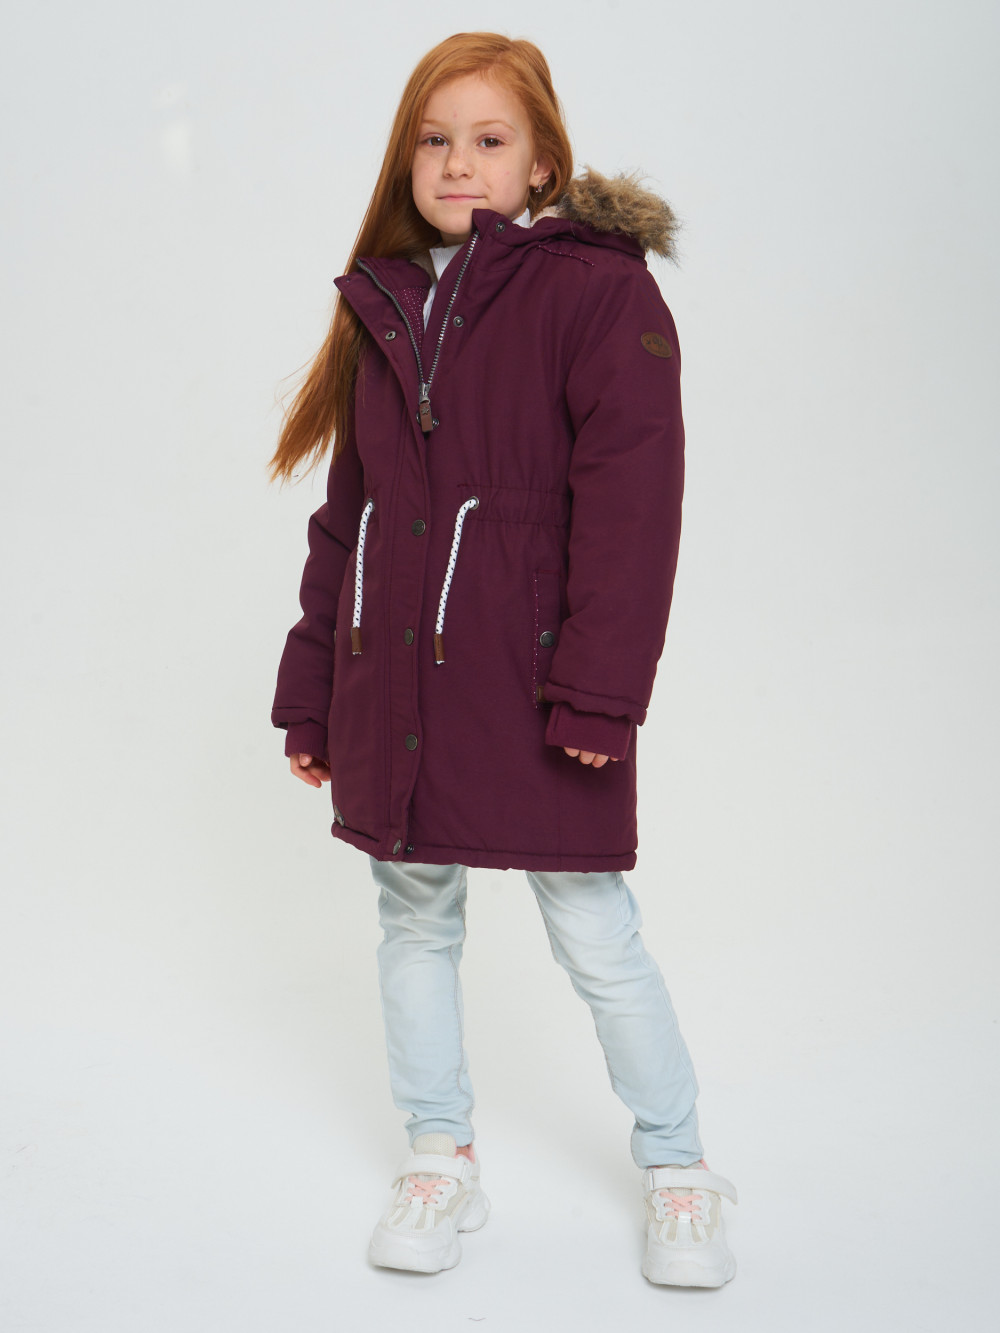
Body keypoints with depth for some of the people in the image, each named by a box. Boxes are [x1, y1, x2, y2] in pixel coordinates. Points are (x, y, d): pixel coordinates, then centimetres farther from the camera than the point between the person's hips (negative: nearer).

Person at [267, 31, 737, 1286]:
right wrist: (311, 694, 13)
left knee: (598, 944, 2)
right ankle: (439, 1160, 33)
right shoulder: (382, 307, 12)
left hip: (533, 692, -5)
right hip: (393, 692, 6)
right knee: (414, 925, 15)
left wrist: (597, 693, -18)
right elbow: (346, 515, 15)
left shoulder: (598, 291, -6)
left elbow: (630, 504, -12)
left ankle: (677, 1173, 24)